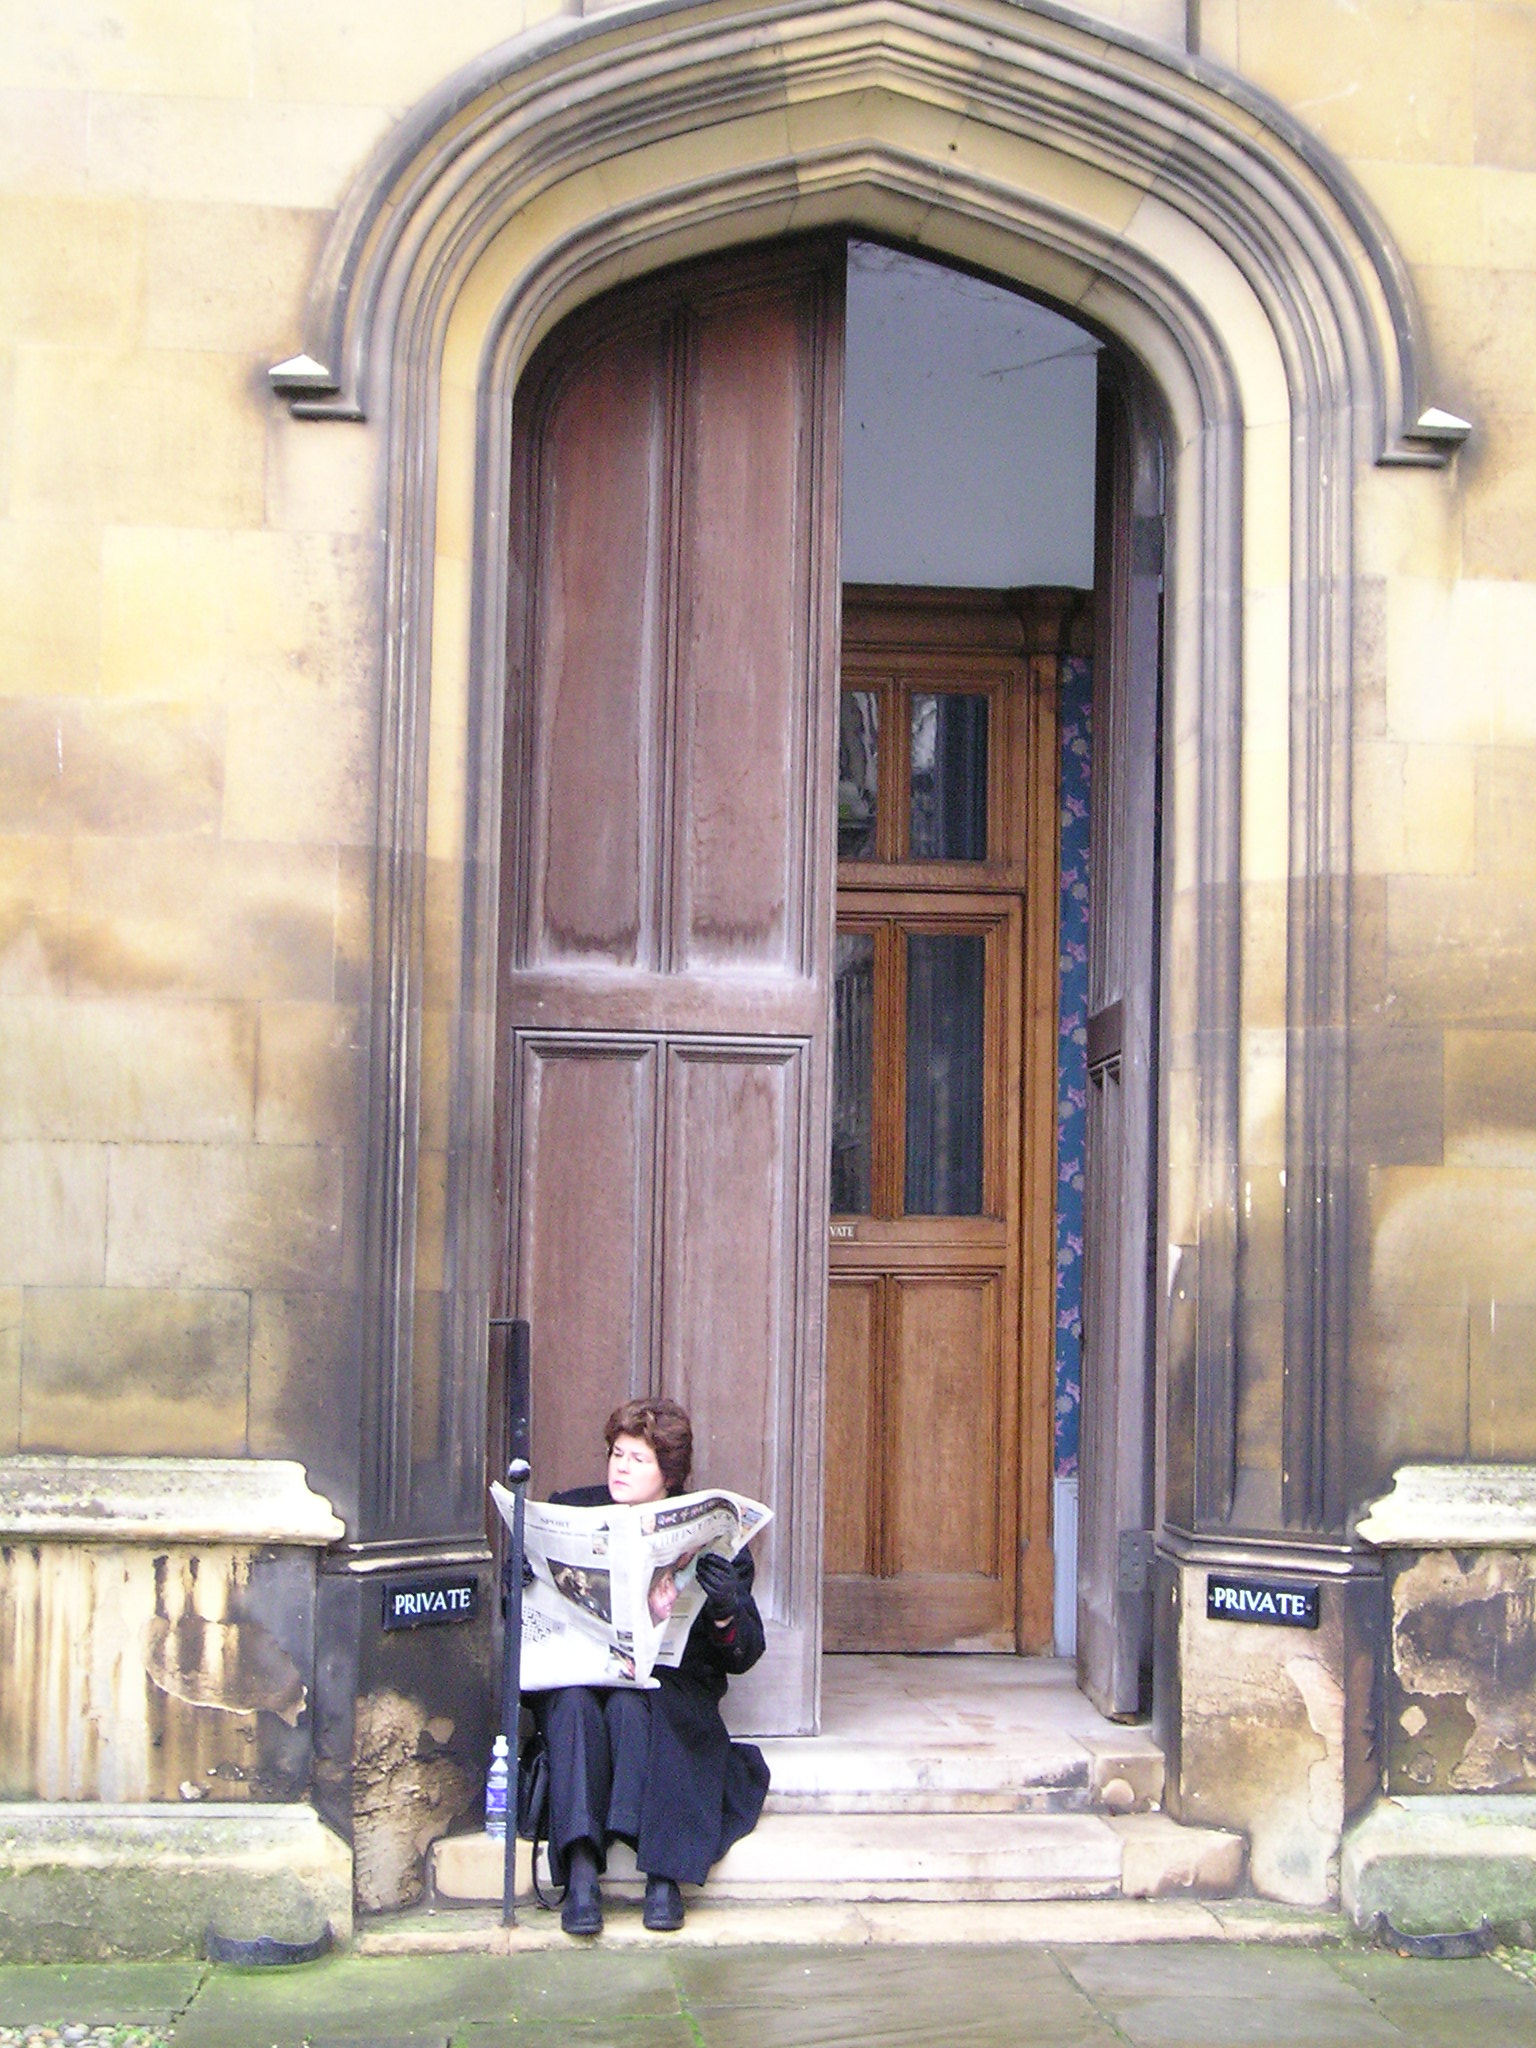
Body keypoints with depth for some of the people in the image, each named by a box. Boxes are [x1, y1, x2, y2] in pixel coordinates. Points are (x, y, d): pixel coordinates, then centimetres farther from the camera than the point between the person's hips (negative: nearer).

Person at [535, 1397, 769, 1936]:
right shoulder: (572, 1511, 12)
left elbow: (745, 1655, 1)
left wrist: (725, 1609, -21)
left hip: (670, 1684, -2)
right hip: (576, 1672, 2)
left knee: (632, 1705, -34)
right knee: (573, 1703, -32)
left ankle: (664, 1873, -33)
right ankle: (580, 1871, -38)